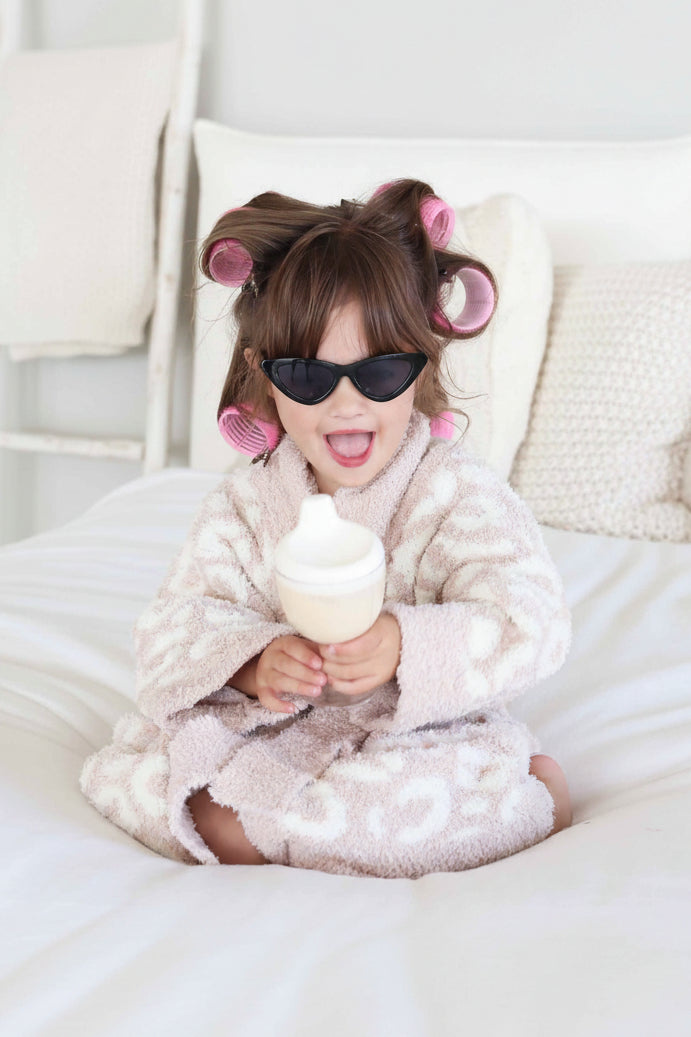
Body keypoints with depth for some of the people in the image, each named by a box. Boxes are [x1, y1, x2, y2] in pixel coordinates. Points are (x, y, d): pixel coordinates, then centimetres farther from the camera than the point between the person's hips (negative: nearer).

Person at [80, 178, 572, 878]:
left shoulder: (456, 492, -10)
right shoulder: (245, 502, 0)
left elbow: (529, 626, -21)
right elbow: (176, 627, -6)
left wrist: (406, 645, -40)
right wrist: (251, 663, -29)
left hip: (419, 736, -3)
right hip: (269, 734, 4)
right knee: (116, 777, -15)